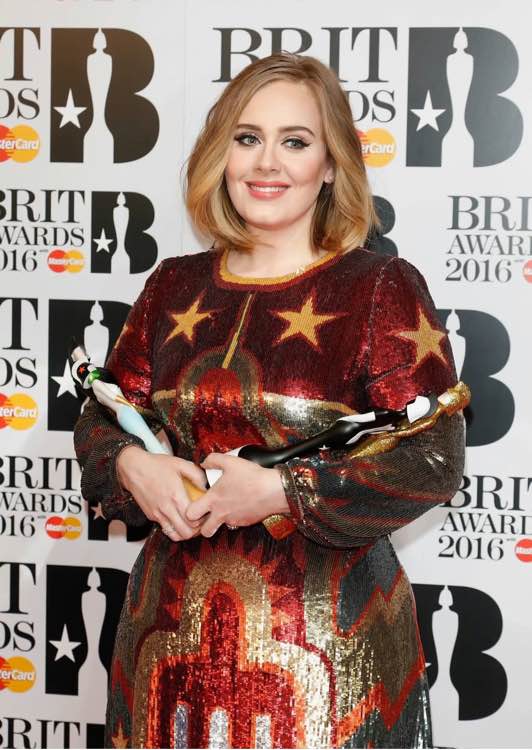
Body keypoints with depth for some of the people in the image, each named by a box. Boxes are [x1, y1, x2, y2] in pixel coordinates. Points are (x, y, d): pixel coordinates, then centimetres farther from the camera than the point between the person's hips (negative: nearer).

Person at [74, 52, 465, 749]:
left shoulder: (383, 288, -6)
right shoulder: (175, 286, 7)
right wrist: (131, 464, -10)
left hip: (326, 634, -3)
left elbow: (434, 459, -12)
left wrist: (280, 491, -19)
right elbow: (103, 417, 13)